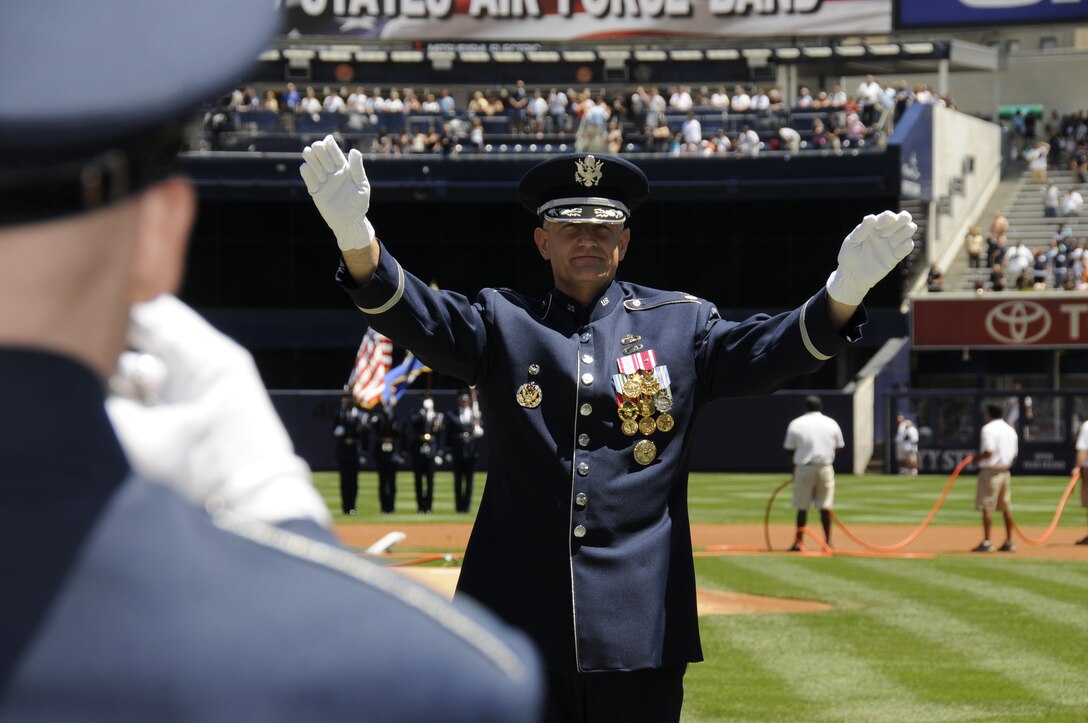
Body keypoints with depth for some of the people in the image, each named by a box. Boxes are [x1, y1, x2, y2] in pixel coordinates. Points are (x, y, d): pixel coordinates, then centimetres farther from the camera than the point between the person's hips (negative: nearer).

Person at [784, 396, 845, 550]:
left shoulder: (796, 424, -1)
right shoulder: (831, 423, 5)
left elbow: (791, 451, 1)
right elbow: (838, 447, 10)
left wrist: (794, 472, 10)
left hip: (803, 468, -1)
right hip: (825, 468, 1)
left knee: (802, 507, 4)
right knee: (825, 506, 6)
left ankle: (798, 542, 4)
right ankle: (827, 541, 6)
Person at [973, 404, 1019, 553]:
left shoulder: (988, 429, -11)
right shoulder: (1010, 430, 13)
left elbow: (988, 452, -21)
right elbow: (1015, 453, 14)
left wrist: (977, 458, -5)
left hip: (990, 470, -8)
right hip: (1005, 471, 8)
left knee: (987, 507, -6)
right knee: (1006, 507, 10)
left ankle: (986, 542, -10)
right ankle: (1009, 542, 11)